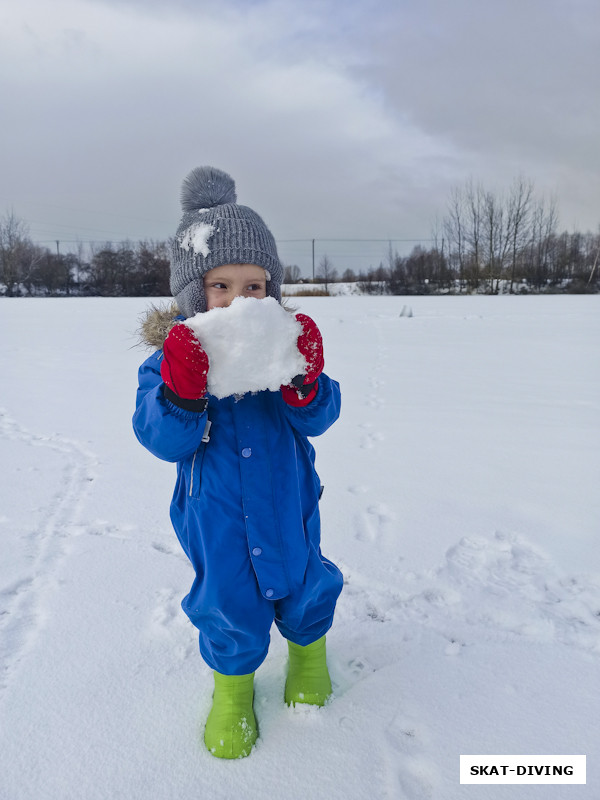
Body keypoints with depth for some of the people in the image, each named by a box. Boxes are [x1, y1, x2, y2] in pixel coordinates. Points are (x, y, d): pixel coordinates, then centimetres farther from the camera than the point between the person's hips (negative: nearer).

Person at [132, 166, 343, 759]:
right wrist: (180, 390, -35)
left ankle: (307, 646, 55)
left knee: (302, 581, 21)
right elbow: (165, 442, -17)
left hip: (285, 503, 2)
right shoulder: (175, 353, -12)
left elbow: (317, 420, -12)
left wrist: (306, 382, -33)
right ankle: (233, 678, 46)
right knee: (227, 599, 14)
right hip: (215, 513, -1)